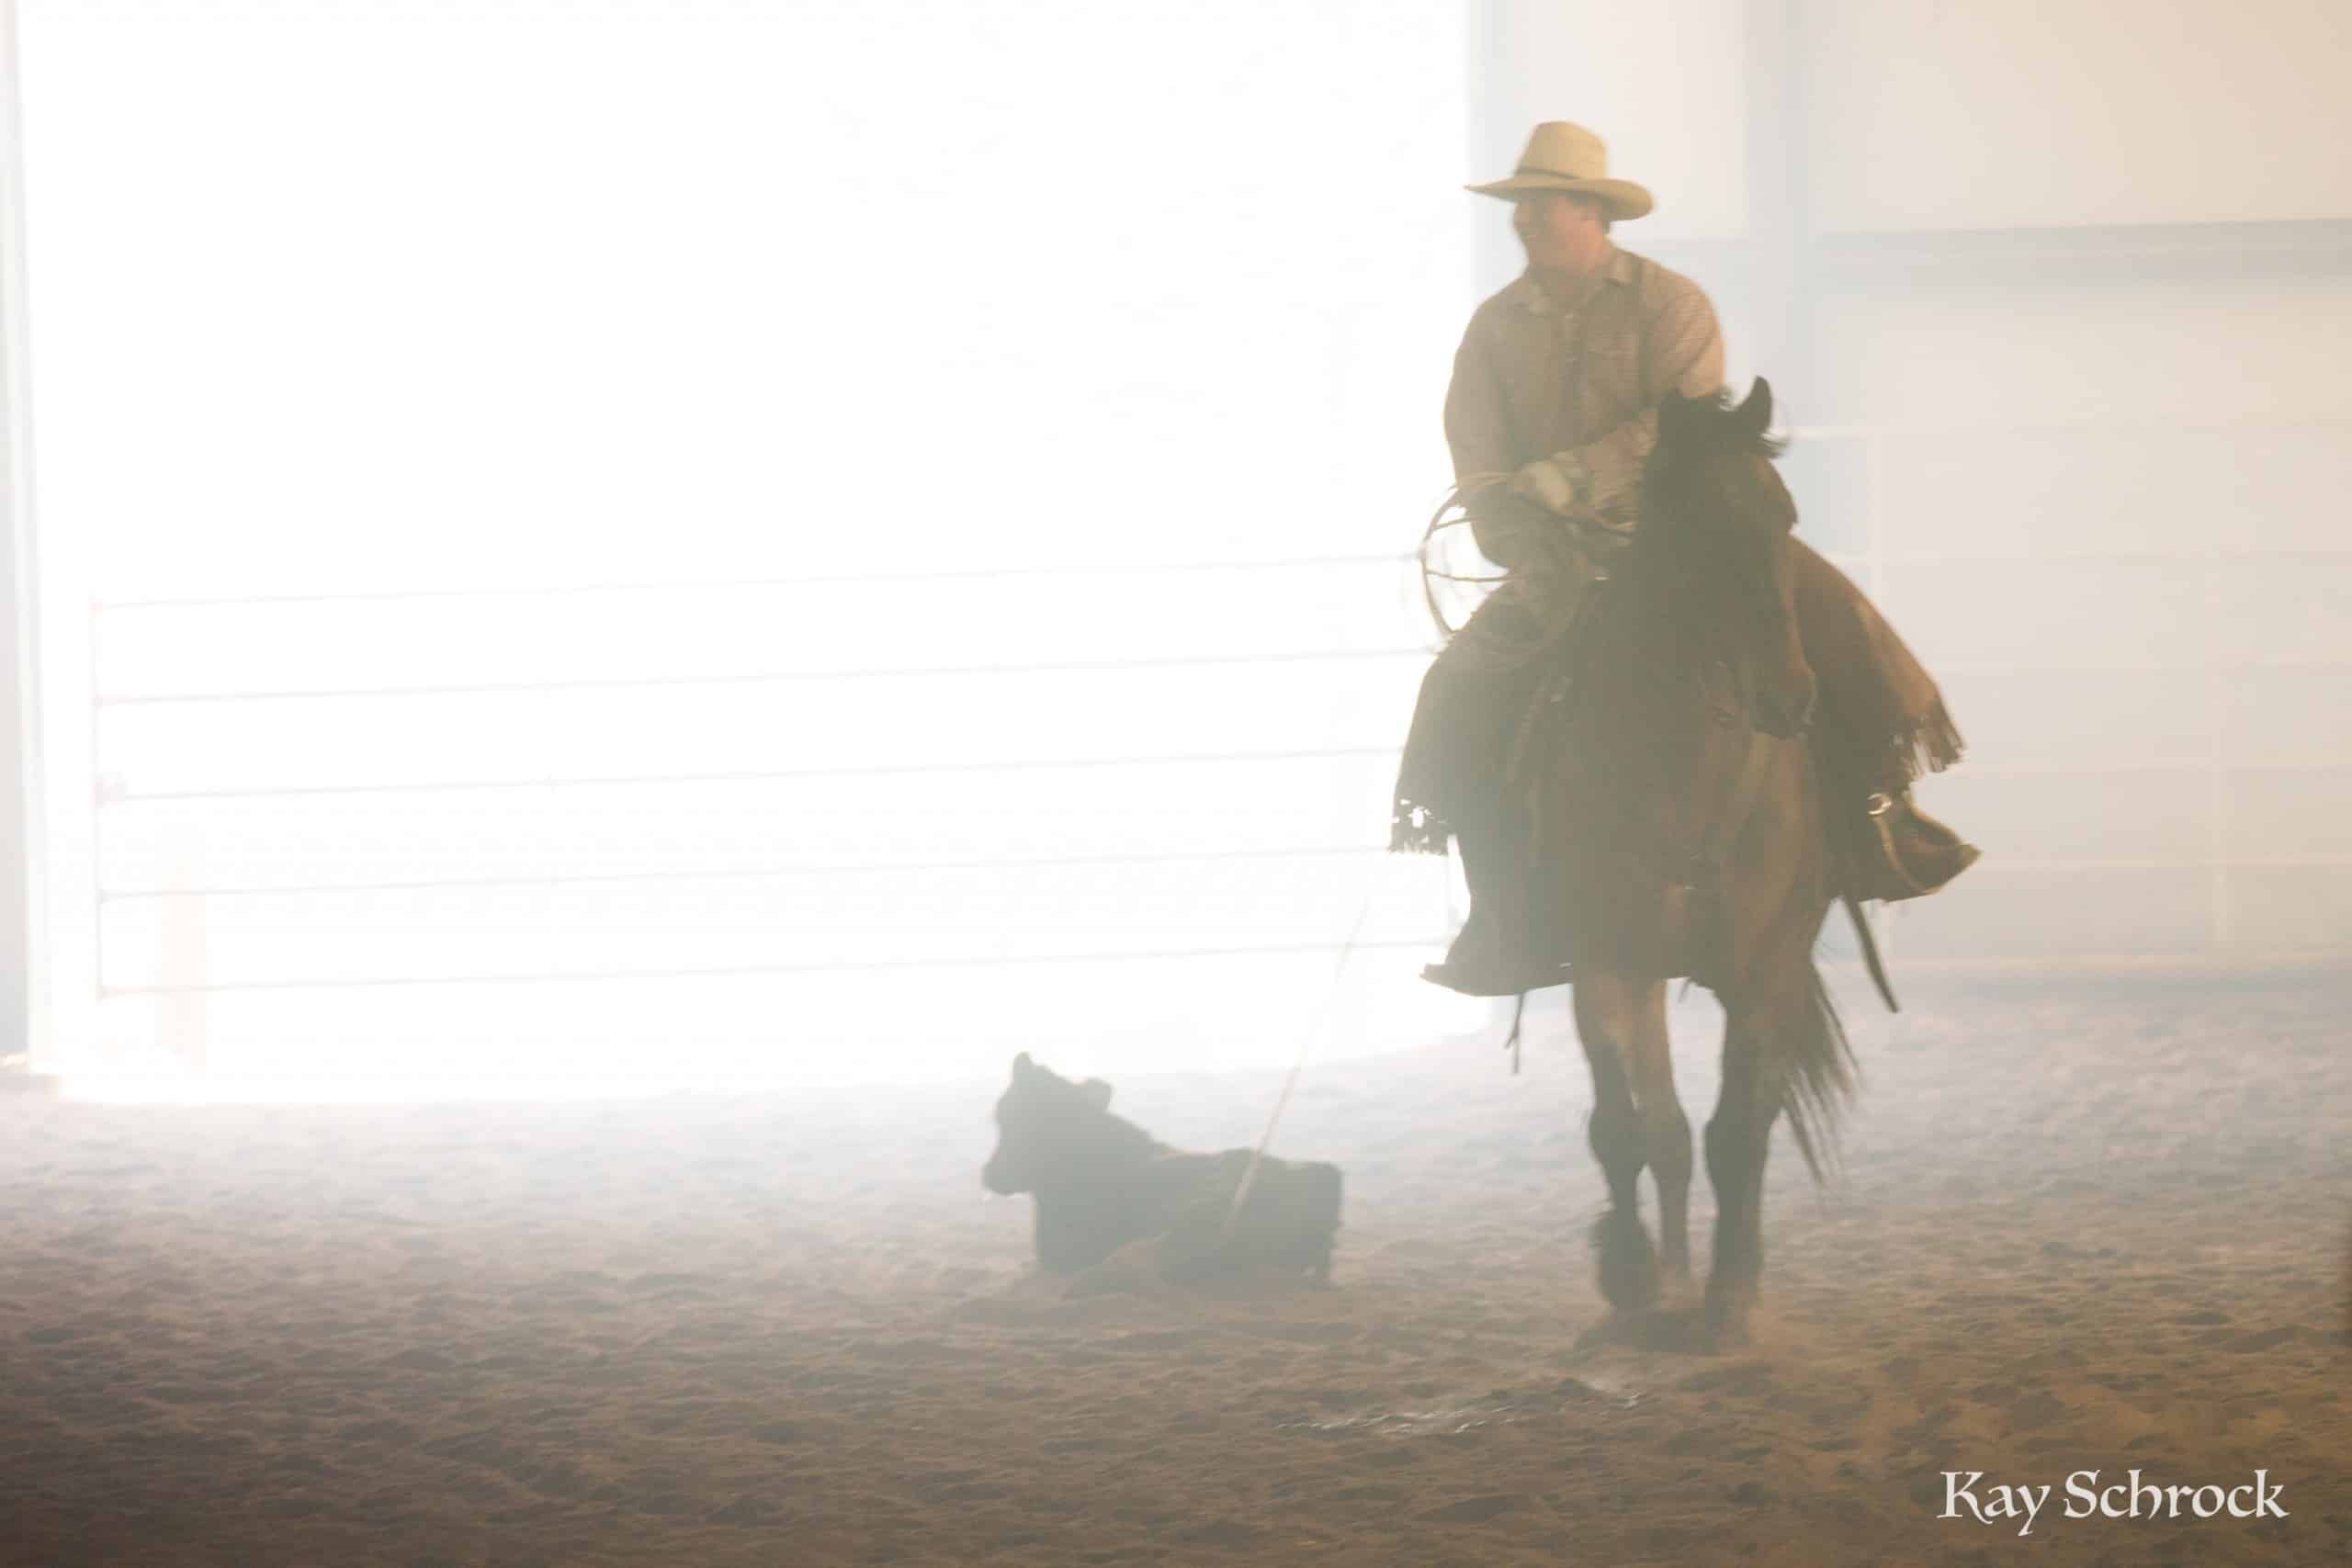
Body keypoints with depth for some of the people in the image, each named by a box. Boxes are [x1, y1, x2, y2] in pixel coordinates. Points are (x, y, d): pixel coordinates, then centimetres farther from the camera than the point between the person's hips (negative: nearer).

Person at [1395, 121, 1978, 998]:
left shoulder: (1667, 303, -6)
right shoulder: (1496, 328, 5)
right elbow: (1480, 472, -2)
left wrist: (1568, 476, -30)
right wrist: (1527, 555, -19)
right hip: (1564, 560, 3)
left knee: (1827, 623, -22)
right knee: (1462, 698, -12)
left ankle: (1872, 822, -4)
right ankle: (1517, 920, -2)